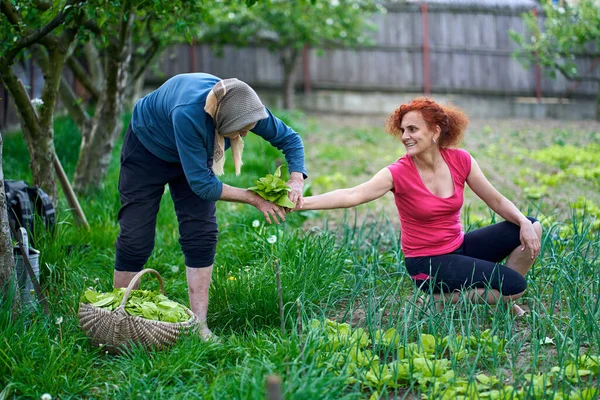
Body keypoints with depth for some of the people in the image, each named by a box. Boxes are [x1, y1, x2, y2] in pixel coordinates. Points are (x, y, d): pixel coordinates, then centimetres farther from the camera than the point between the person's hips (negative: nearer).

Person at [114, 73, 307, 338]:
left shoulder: (248, 108, -30)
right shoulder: (188, 114, -46)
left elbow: (289, 139, -12)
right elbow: (201, 182, -38)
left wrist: (296, 179, -30)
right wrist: (254, 199, -34)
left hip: (196, 154, 5)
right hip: (147, 151, -5)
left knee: (201, 237, -7)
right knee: (135, 239, -6)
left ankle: (199, 326, -2)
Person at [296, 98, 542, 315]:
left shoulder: (460, 160, -6)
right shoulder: (400, 173, -18)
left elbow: (496, 201, 2)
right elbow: (353, 195, -31)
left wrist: (524, 222, -17)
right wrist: (301, 203, -44)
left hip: (459, 247, 6)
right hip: (428, 263, -5)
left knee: (532, 228, -3)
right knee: (515, 285, -17)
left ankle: (501, 296, 10)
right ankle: (441, 298, 0)